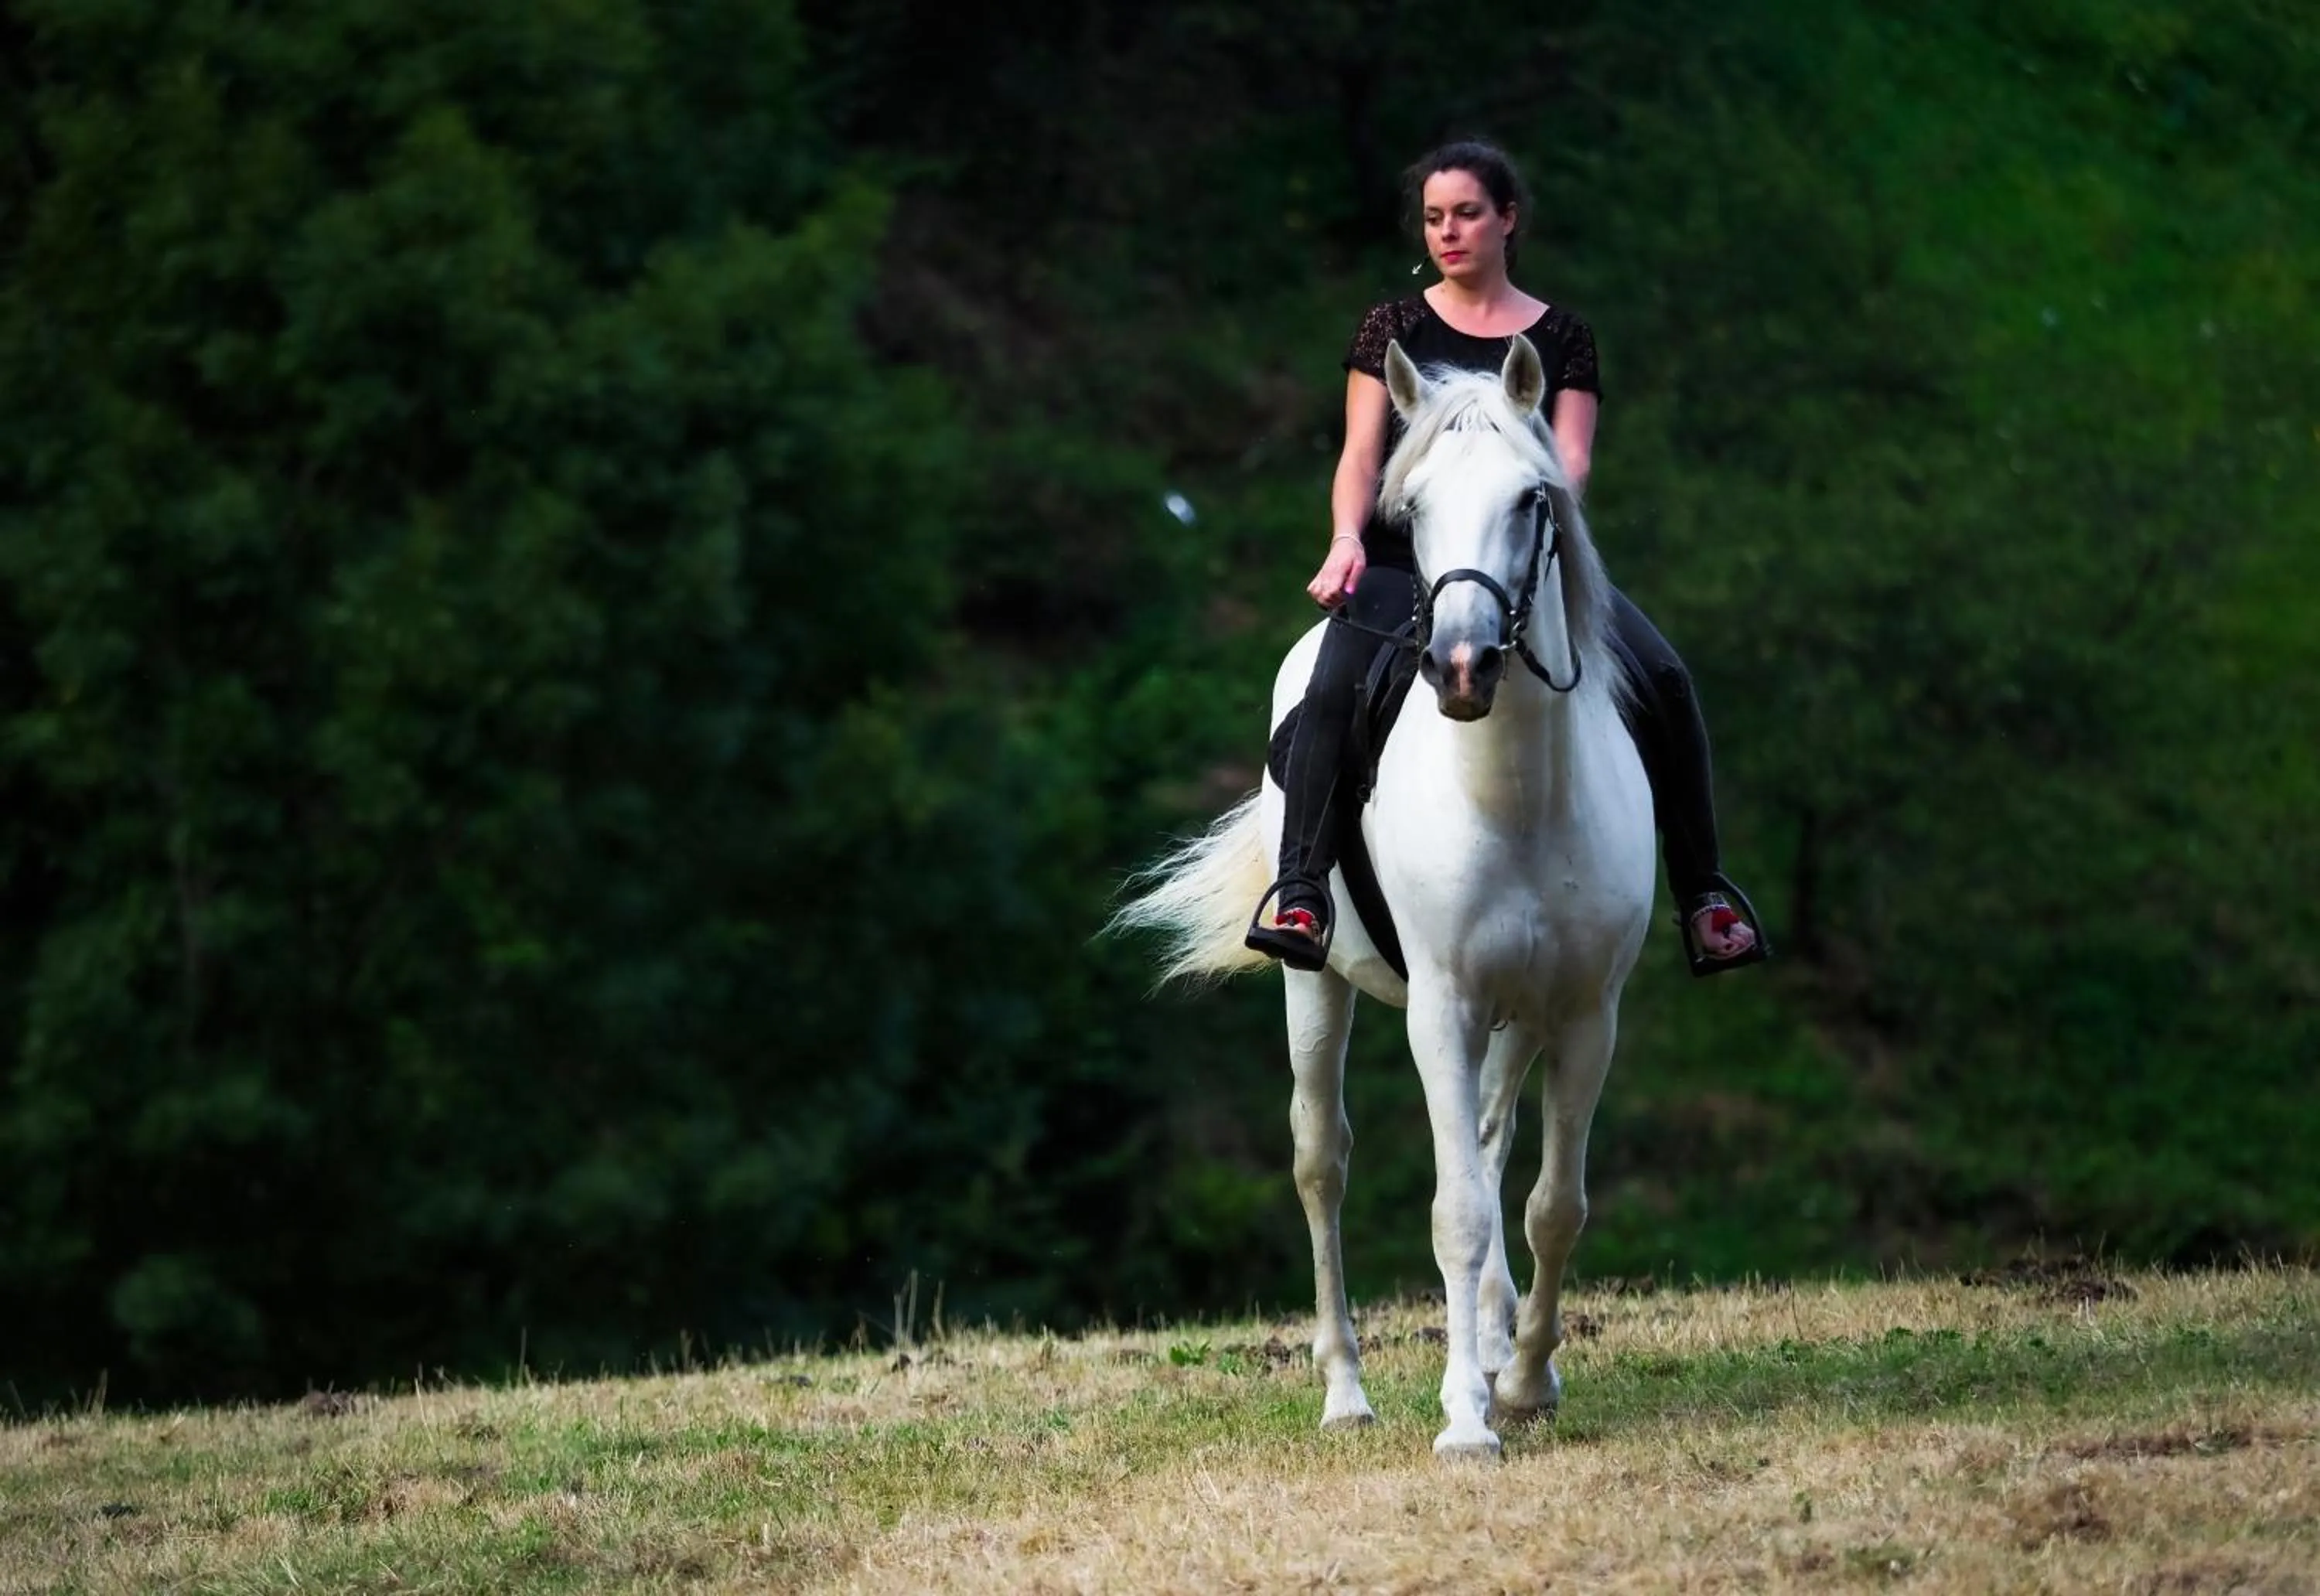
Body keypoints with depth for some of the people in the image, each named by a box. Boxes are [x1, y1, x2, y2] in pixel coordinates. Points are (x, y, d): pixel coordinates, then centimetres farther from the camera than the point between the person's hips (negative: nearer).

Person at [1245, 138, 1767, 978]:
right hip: (1403, 556, -1)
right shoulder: (1395, 328, 11)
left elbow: (1571, 458, 1)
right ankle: (1299, 889, -30)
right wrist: (1348, 539, -16)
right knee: (1338, 685, -32)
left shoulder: (1561, 338, 12)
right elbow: (1361, 453, 4)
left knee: (1663, 681, -18)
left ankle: (1702, 893, -6)